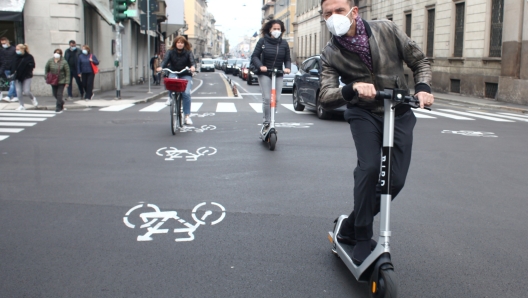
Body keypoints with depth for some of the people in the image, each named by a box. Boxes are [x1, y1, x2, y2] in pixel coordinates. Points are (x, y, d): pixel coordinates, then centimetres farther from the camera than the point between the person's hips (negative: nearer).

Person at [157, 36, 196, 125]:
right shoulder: (170, 52, 3)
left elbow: (192, 60, -16)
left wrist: (192, 66, -40)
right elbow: (166, 59, -13)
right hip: (173, 73, 1)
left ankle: (187, 116, -10)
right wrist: (161, 67, -34)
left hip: (185, 75, -1)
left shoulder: (188, 52, 1)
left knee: (186, 93, -18)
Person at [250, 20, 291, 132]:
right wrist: (260, 66, -20)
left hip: (278, 75, 3)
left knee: (276, 99, -2)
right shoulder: (262, 41, -1)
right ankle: (266, 122, -1)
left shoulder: (284, 43, 6)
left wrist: (288, 68, -11)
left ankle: (271, 121, 13)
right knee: (267, 99, -11)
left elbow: (288, 59, 10)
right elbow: (254, 56, -3)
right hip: (264, 74, -3)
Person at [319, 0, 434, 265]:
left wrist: (423, 88, -17)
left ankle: (350, 227, 12)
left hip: (399, 114, 2)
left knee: (395, 179, -8)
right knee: (369, 168, -25)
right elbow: (325, 98, -19)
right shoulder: (330, 54, -7)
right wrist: (353, 88, -38)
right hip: (364, 114, -1)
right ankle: (362, 239, -8)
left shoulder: (386, 30, -7)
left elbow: (420, 62, 2)